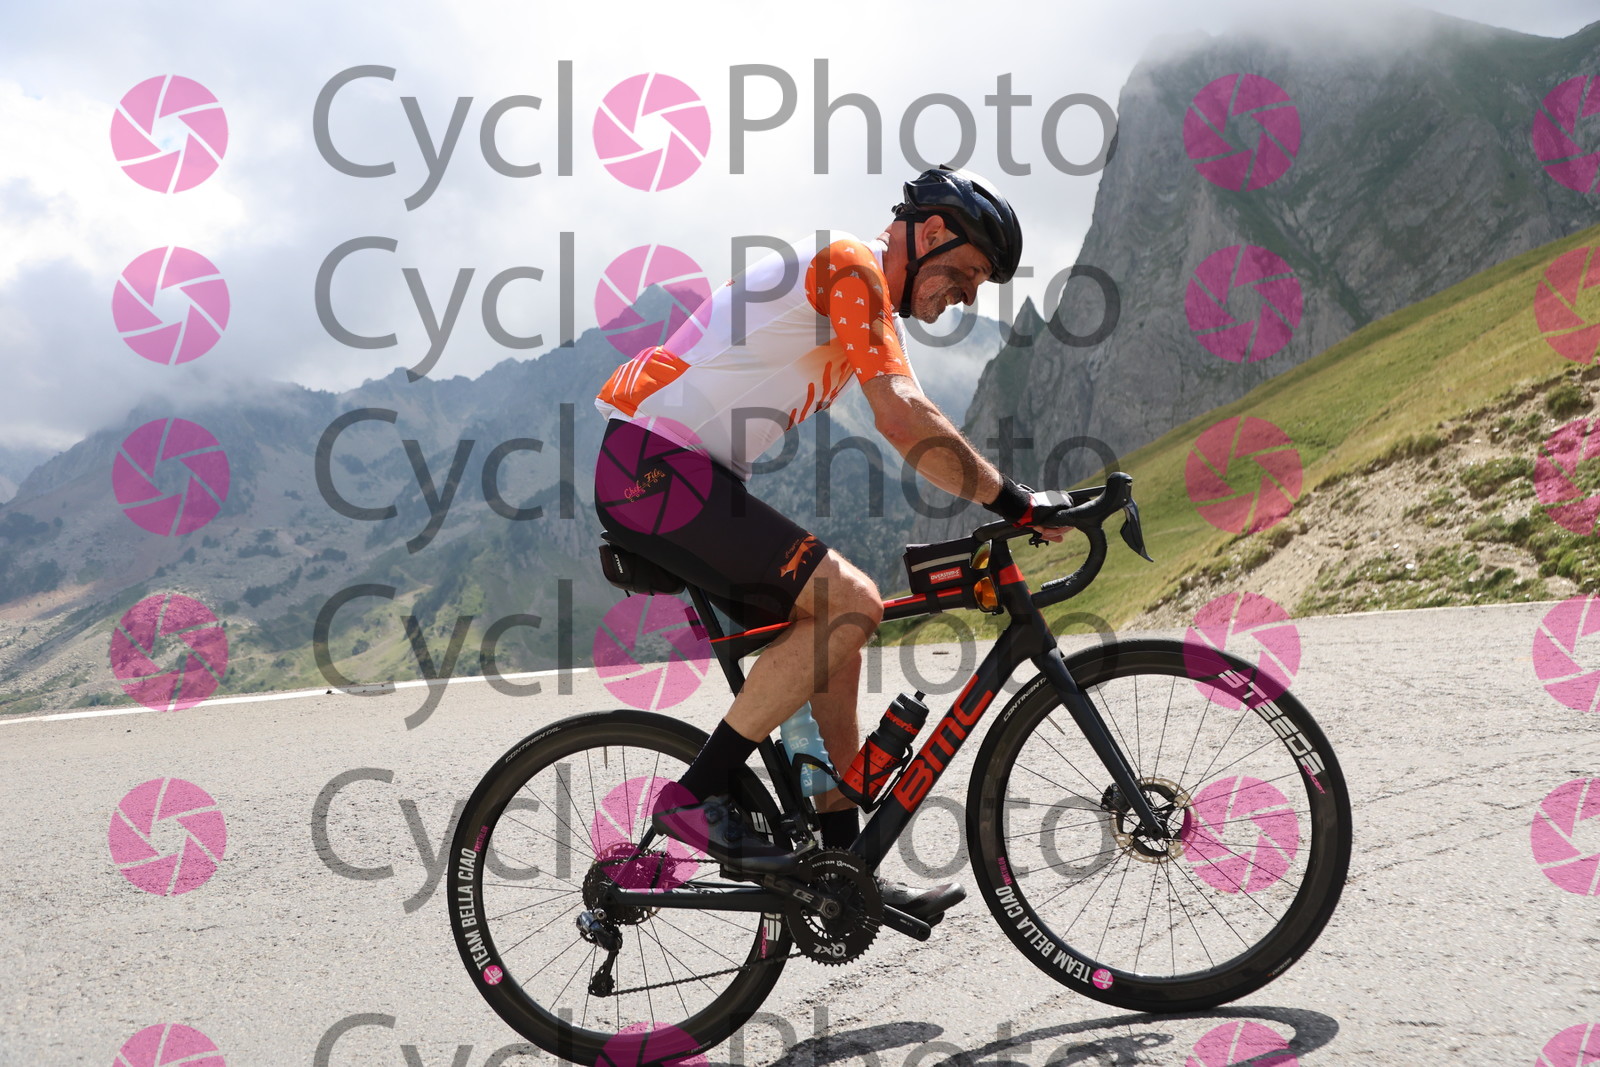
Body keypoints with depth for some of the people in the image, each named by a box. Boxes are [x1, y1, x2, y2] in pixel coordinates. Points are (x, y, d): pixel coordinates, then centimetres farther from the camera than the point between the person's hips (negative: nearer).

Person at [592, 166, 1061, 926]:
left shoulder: (862, 294, 21)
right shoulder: (851, 265, -11)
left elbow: (906, 432, 22)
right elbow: (905, 420, -22)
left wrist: (1002, 511, 16)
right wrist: (1015, 505, -17)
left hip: (659, 475, 10)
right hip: (655, 466, -10)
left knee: (833, 635, 8)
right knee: (851, 603, -18)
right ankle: (698, 796, -10)